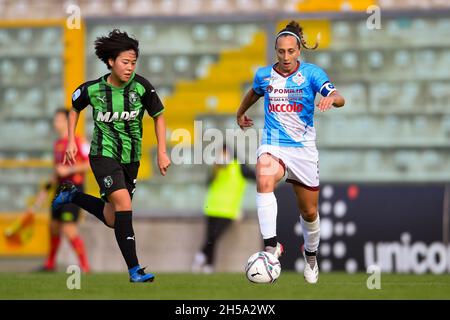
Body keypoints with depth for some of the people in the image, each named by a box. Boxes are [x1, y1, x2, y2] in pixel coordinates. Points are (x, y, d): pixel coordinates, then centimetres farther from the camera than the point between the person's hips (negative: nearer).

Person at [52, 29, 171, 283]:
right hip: (104, 154, -3)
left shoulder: (141, 86, -11)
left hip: (131, 158, 3)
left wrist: (162, 153, -3)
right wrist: (71, 142, 5)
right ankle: (135, 270, -21)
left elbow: (158, 116, 3)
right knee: (123, 203, -24)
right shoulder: (93, 89, -11)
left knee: (112, 220, 10)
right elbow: (75, 109, 11)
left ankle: (72, 195, 38)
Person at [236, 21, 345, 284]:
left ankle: (311, 253, 39)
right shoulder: (264, 75, 2)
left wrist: (332, 98, -44)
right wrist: (240, 113, 41)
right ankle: (271, 246, -40)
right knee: (264, 181, -35)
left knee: (309, 212, 9)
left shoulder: (311, 73, -7)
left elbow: (339, 99, -21)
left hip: (303, 148, 0)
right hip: (273, 145, 0)